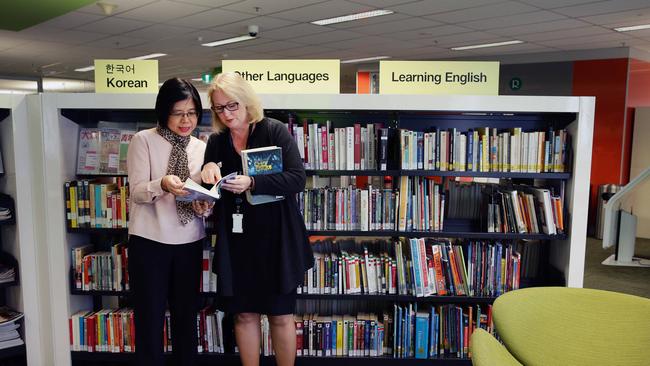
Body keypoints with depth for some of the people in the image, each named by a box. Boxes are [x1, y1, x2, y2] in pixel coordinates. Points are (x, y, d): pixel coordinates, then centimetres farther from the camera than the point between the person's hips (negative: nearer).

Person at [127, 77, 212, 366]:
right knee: (150, 318, 5)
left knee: (187, 317, 13)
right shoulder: (144, 140, -4)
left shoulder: (201, 147, 7)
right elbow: (136, 191, -10)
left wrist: (204, 206, -14)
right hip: (149, 242, -3)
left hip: (190, 243, 4)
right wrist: (162, 184, -31)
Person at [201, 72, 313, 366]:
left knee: (281, 315, 7)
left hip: (275, 238, -3)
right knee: (244, 314, 11)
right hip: (235, 240, 4)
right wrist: (207, 171, -13)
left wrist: (252, 183, -26)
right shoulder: (216, 141, 7)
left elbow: (298, 178, -14)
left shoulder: (274, 131, -5)